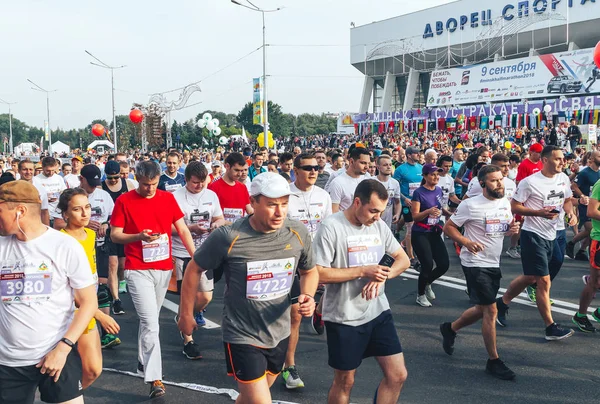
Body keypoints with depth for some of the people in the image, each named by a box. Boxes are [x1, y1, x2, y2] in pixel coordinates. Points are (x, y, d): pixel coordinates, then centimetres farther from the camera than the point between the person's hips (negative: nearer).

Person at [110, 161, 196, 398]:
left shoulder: (168, 198, 4)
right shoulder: (124, 201, -5)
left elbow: (182, 230, 5)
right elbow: (114, 235, -5)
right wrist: (139, 236, -23)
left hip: (164, 268, 4)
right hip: (137, 270, -4)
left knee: (149, 320, 18)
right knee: (150, 323, -10)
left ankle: (143, 359, 40)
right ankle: (154, 378, -7)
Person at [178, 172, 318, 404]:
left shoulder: (299, 233, -10)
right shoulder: (228, 237, -22)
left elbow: (309, 271, 8)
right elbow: (194, 269, -6)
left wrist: (308, 296, -13)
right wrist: (186, 315, 2)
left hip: (280, 334, 5)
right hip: (242, 337, -5)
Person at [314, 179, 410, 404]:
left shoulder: (379, 225, 2)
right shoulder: (331, 227, -17)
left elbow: (403, 259, 8)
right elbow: (317, 274, -21)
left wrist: (383, 276, -13)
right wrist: (363, 271, -22)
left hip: (378, 312, 5)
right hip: (344, 318, -5)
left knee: (397, 375, 4)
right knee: (344, 381, 10)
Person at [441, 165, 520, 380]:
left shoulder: (505, 203, 5)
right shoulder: (470, 205, -15)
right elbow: (448, 227, -9)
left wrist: (513, 228, -6)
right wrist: (466, 242, -26)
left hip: (494, 263, 8)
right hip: (475, 263, -7)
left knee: (482, 310, 18)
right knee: (491, 310, -8)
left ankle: (450, 328, 42)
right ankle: (494, 361, 5)